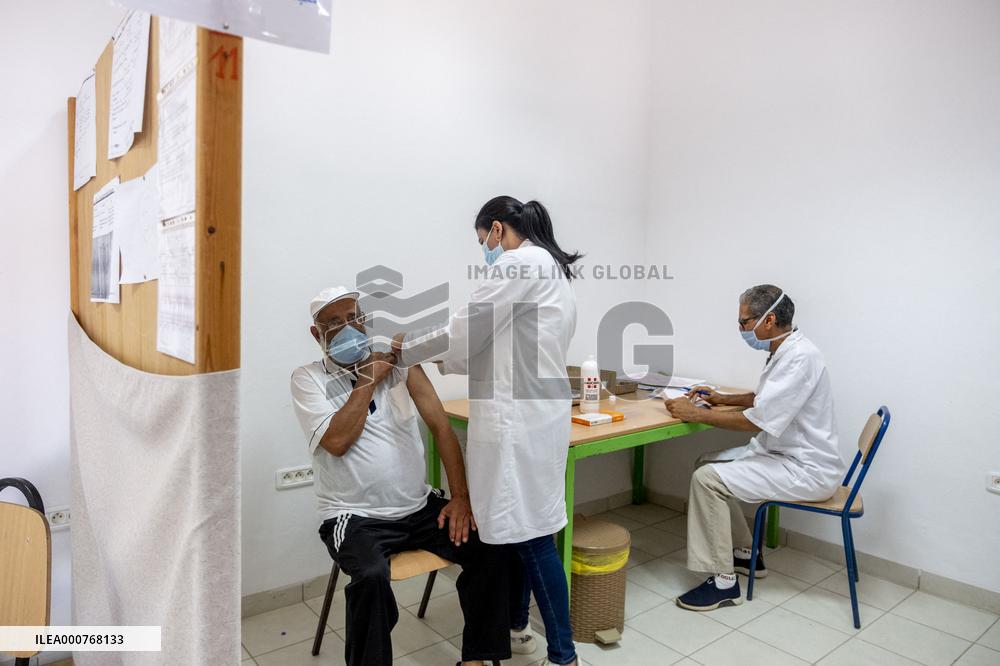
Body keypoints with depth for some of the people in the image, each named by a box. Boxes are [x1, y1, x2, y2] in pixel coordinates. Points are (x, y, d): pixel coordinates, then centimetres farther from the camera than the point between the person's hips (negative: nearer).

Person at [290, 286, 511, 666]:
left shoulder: (401, 363, 5)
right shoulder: (308, 379, -2)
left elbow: (441, 428, 1)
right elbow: (336, 442, -17)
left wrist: (460, 497, -7)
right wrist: (369, 378, -12)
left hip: (419, 507, 3)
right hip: (356, 517, -3)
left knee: (489, 546, -14)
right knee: (372, 577, -32)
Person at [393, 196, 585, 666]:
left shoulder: (517, 264, -11)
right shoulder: (552, 268, 19)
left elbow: (463, 333, -10)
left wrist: (407, 346, 6)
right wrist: (444, 358, 21)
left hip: (519, 416, -10)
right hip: (534, 411, 10)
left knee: (530, 533, -1)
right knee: (513, 525, 19)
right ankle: (515, 626, 35)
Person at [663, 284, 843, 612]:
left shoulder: (800, 358, -24)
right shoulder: (786, 351, 7)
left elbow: (756, 421, -27)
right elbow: (766, 398, 25)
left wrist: (693, 413, -19)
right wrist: (722, 398, 11)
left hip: (806, 470, -10)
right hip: (782, 453, 10)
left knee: (707, 479, -19)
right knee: (709, 463, 12)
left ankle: (724, 582, -6)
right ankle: (745, 552, 23)